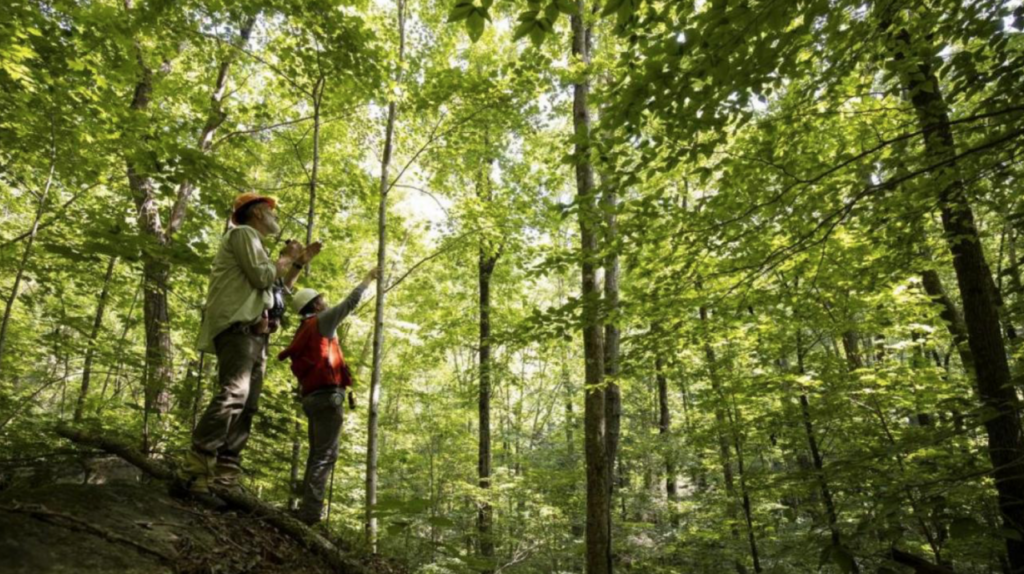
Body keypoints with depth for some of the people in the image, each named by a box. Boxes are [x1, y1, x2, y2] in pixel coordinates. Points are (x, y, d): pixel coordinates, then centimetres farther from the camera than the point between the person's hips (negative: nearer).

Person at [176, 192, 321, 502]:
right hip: (239, 327, -11)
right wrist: (286, 257, 4)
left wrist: (301, 261, 27)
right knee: (233, 394, -25)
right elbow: (262, 277, -12)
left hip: (255, 333, 11)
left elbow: (279, 287, 33)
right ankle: (192, 474, -30)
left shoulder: (253, 242, 33)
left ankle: (224, 477, 0)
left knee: (246, 405, 2)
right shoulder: (243, 233, 2)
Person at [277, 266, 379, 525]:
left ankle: (307, 509, 10)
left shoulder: (302, 333, 24)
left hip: (312, 396, 9)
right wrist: (368, 279, 13)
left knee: (317, 455, 10)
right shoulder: (321, 322, 1)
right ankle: (310, 512, -15)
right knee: (326, 455, -11)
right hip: (327, 394, -9)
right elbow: (350, 302, 2)